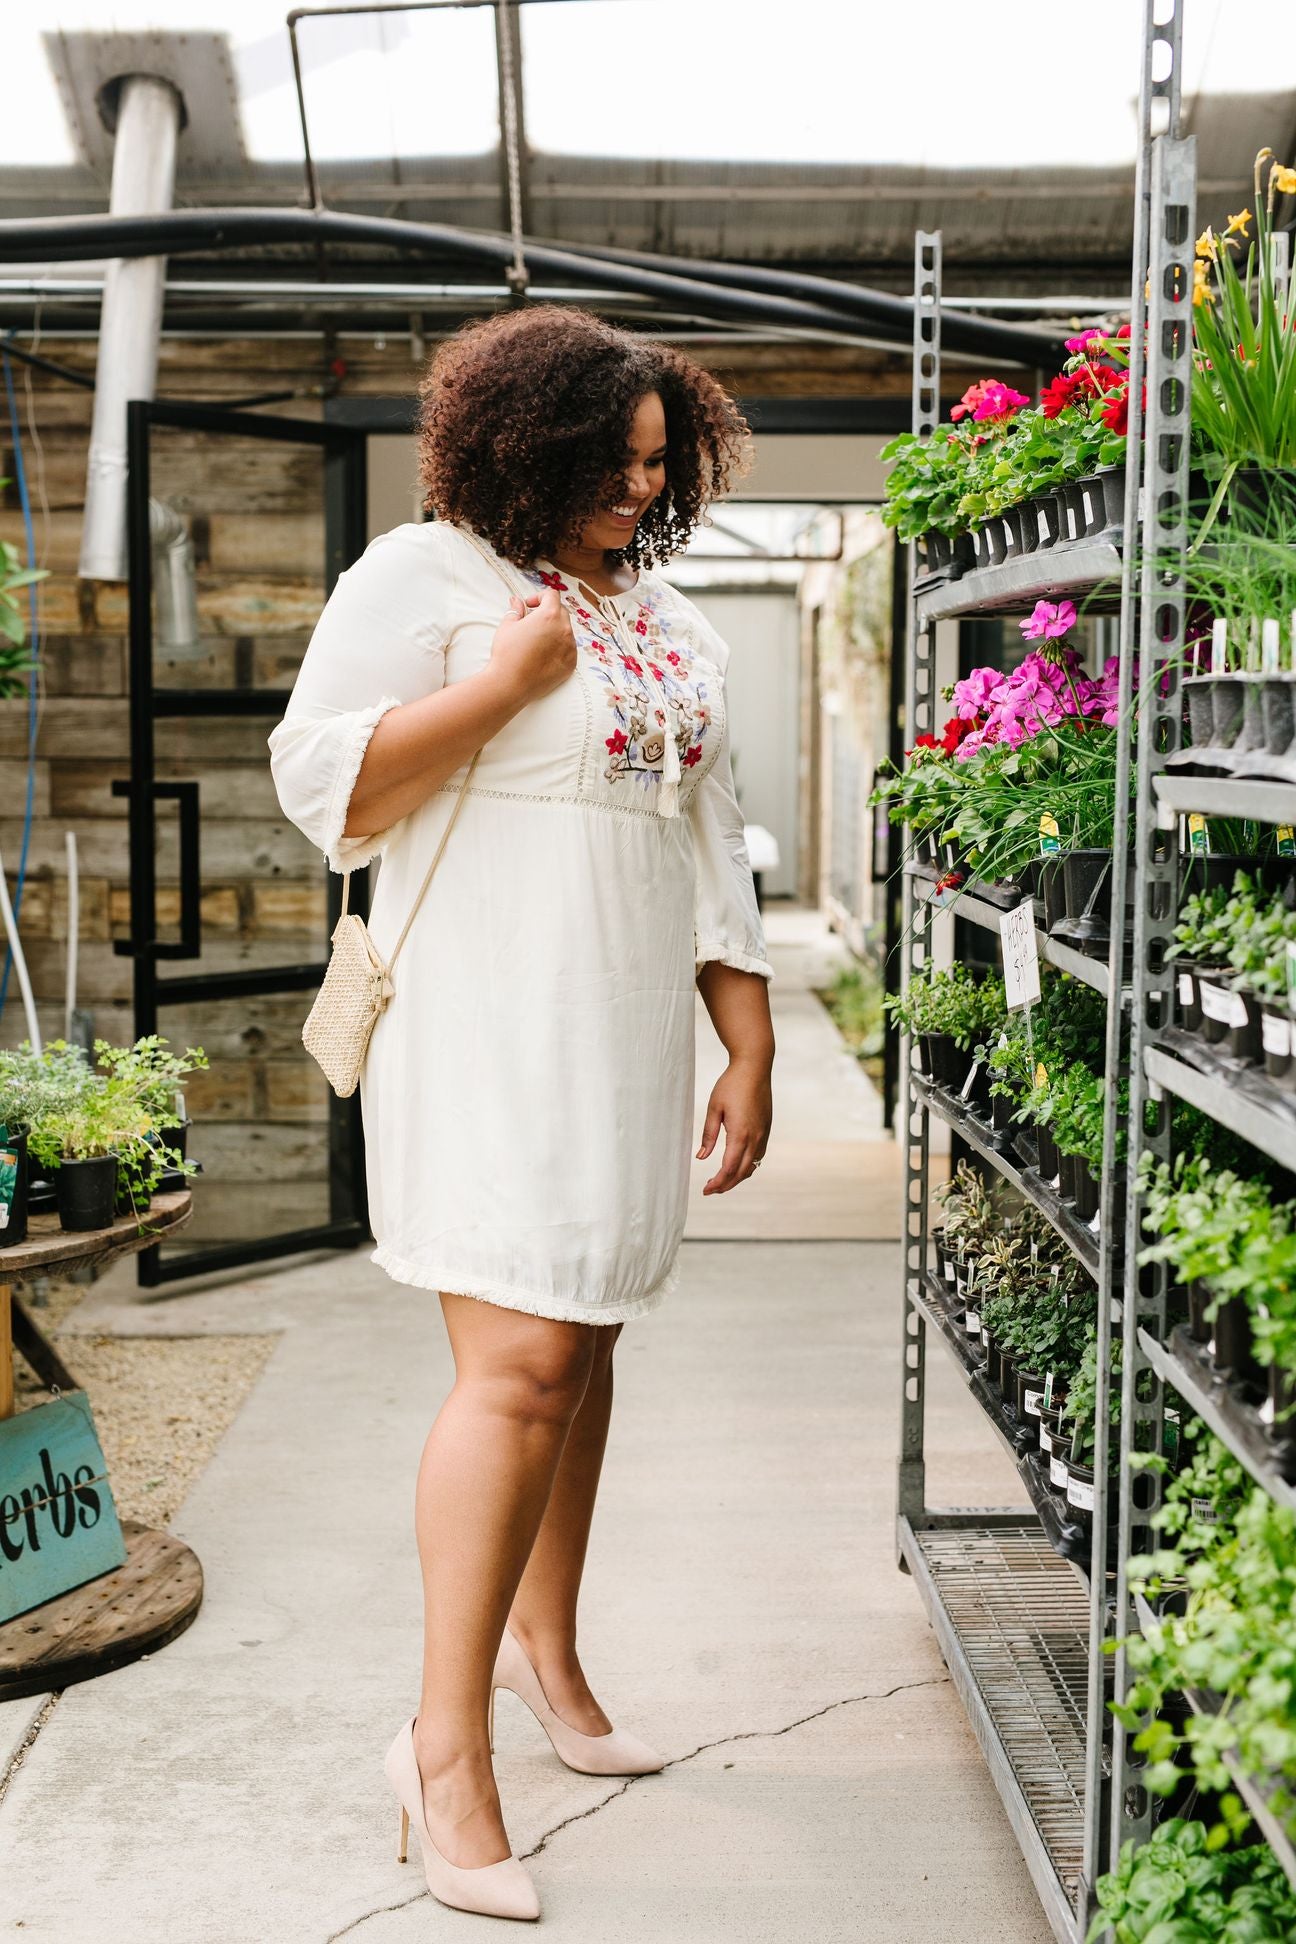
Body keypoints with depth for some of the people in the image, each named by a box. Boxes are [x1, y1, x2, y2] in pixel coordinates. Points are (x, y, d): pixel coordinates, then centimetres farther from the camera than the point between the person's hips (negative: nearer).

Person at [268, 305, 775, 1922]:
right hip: (488, 1033, -7)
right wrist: (509, 681, -14)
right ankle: (446, 1742, -3)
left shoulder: (671, 623, 18)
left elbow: (711, 846, 18)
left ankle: (544, 1640, 31)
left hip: (626, 1039, 7)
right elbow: (320, 780, -10)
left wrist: (750, 1049, 12)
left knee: (582, 1337, 13)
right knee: (522, 1361, -13)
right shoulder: (423, 577, -2)